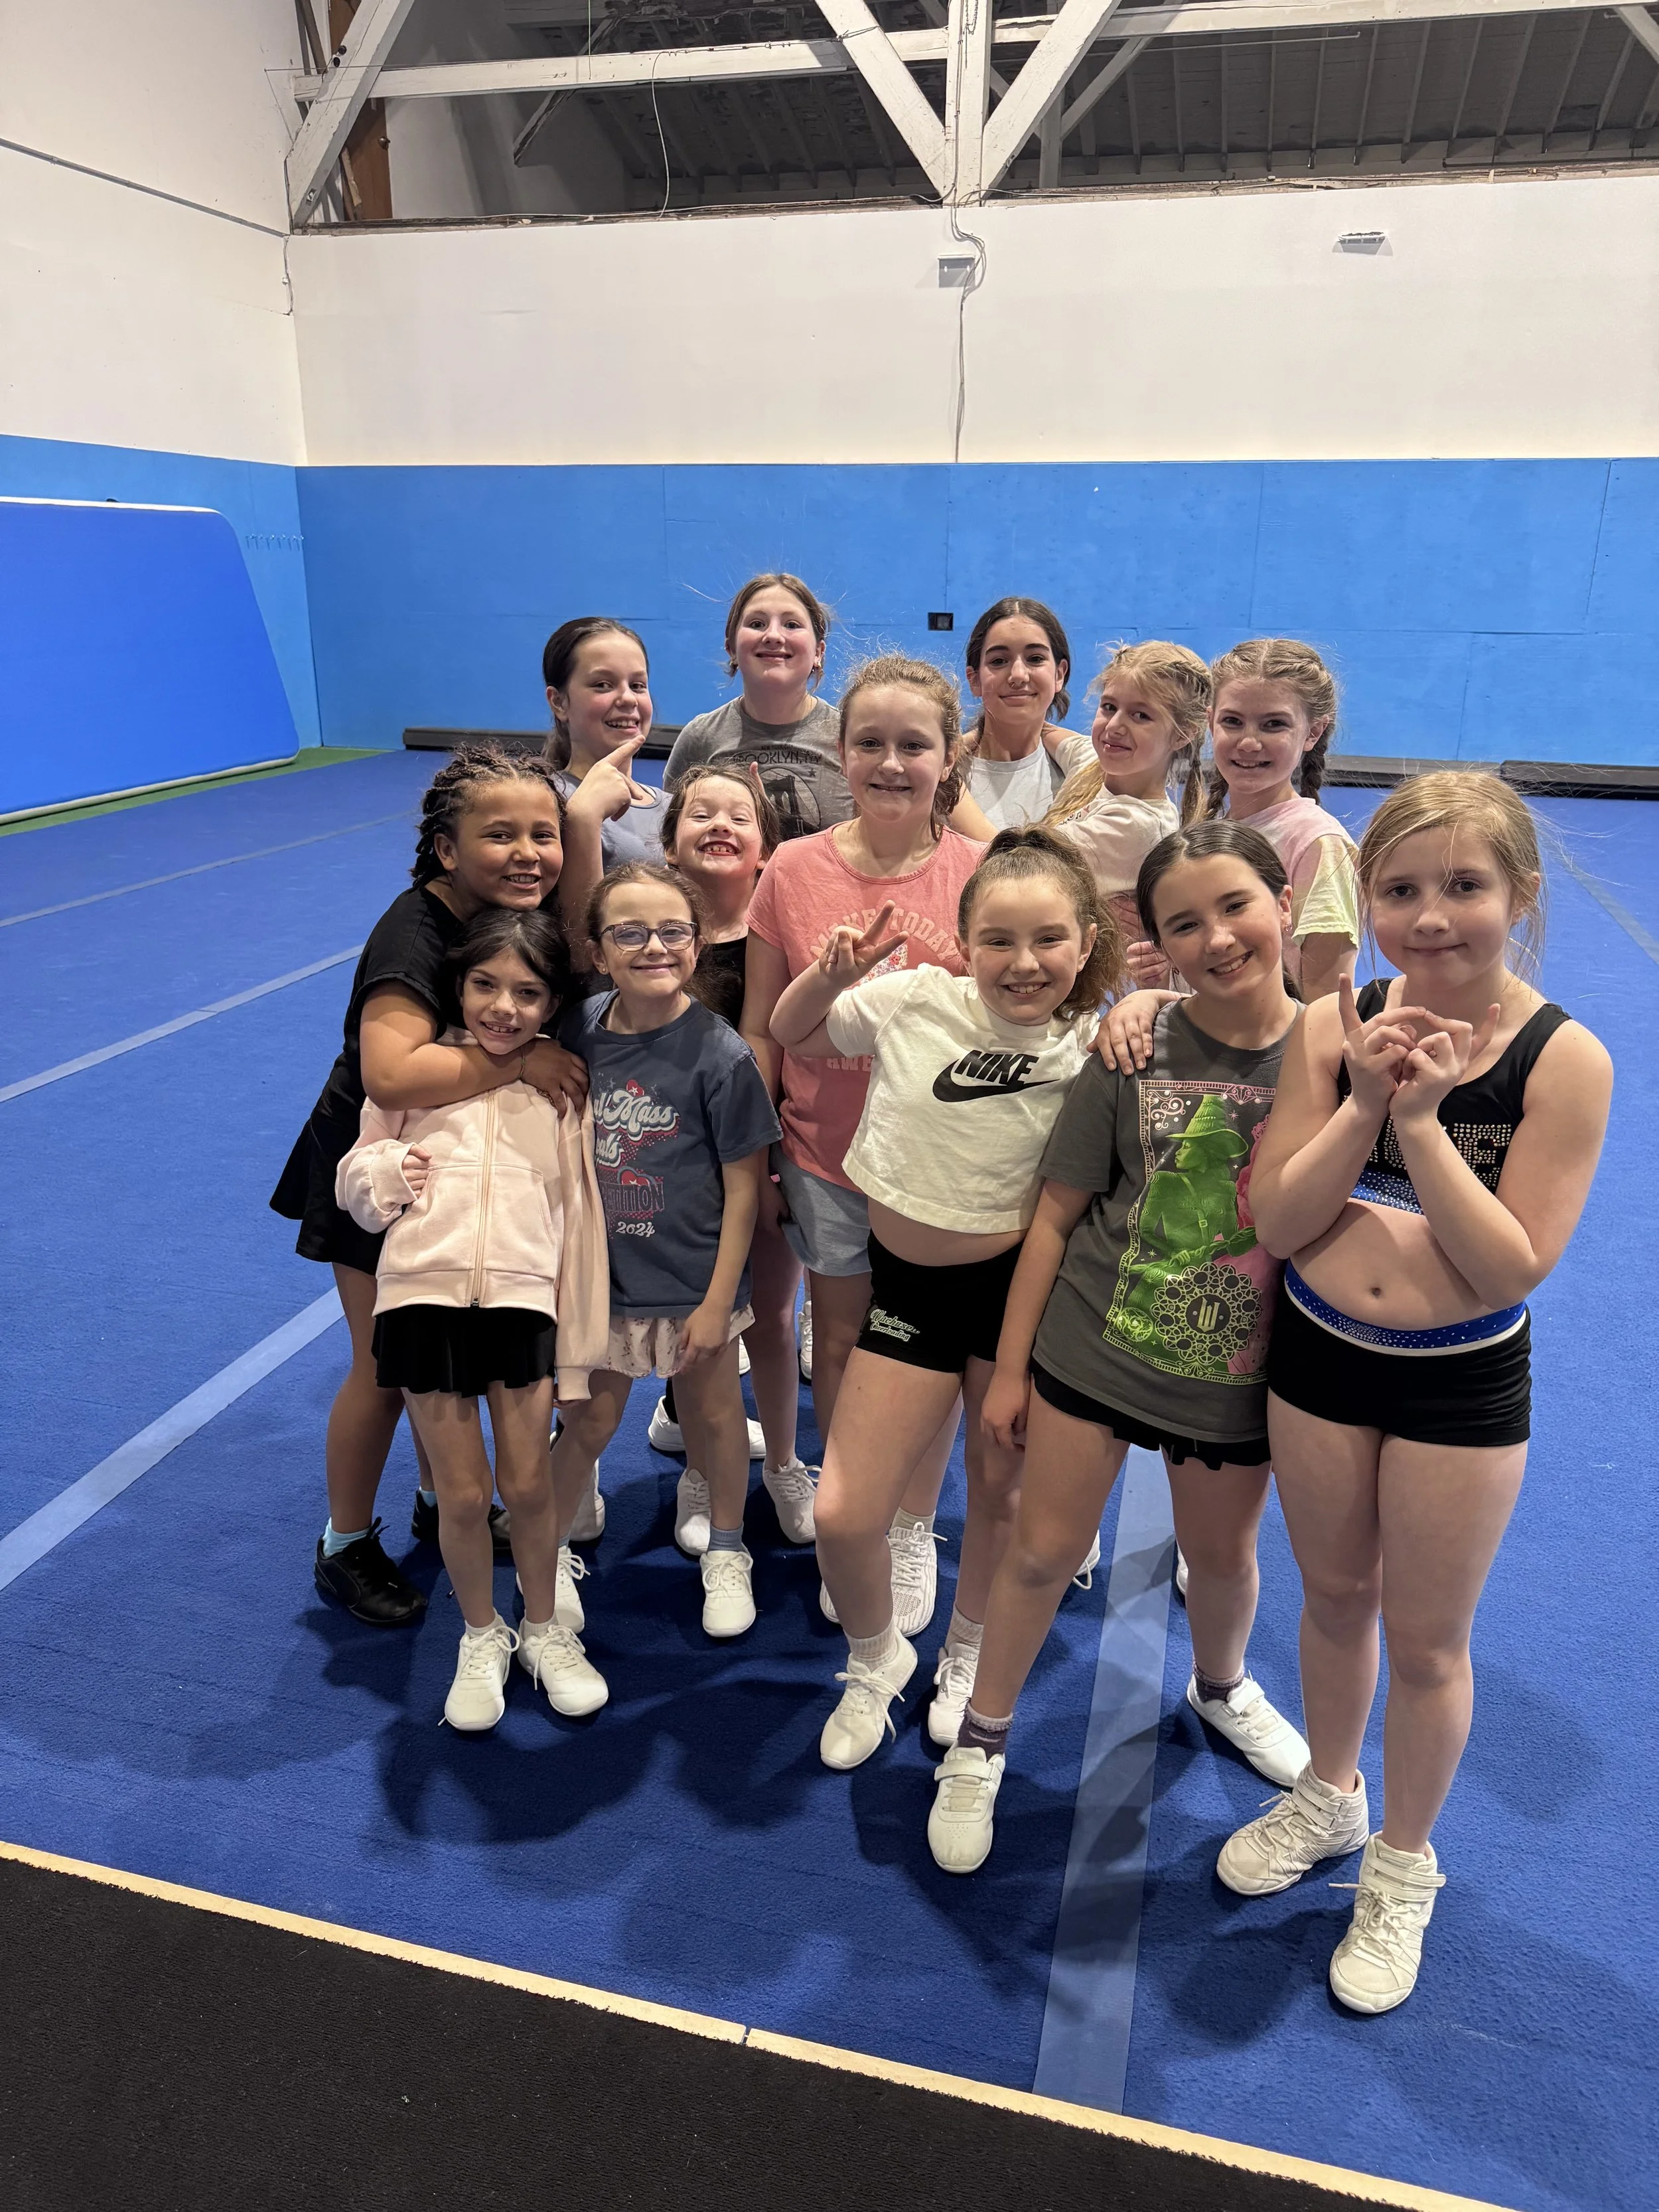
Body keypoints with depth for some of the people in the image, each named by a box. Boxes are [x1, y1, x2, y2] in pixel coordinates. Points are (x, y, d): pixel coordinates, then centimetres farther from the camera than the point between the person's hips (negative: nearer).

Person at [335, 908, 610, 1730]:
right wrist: (386, 1171, -13)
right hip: (425, 1293, 0)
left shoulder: (560, 1089, 8)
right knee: (462, 1492, 6)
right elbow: (356, 1184, 11)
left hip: (522, 1300, 1)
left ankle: (544, 1630, 33)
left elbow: (577, 1215, 10)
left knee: (529, 1483, 7)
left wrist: (576, 1339, 9)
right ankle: (481, 1638, 31)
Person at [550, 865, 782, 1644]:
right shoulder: (578, 1030, -7)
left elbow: (743, 1186, -12)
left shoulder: (719, 1054, -17)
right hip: (599, 1273, 2)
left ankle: (726, 1552, 41)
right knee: (588, 1421, 14)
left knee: (713, 1413, 17)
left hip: (692, 1279, -2)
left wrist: (717, 1300, -11)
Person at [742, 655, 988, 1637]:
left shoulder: (981, 874, -8)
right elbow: (762, 1031, 0)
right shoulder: (794, 871, -6)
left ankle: (914, 1529, 37)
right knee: (842, 1337, 16)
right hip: (826, 1154, 1)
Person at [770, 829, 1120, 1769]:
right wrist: (829, 975, -18)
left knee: (1002, 1491, 16)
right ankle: (877, 1660, 33)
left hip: (1017, 1281, 0)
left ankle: (967, 1659, 48)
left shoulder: (1091, 1051, -11)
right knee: (843, 1518, -2)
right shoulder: (913, 999, -12)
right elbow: (792, 1034, 3)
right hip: (907, 1281, 0)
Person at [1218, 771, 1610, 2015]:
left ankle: (1403, 1867, 40)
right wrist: (1363, 1102, -24)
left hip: (1463, 1386, -2)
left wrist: (1423, 1119, -26)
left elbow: (1516, 1270, -19)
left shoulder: (1564, 1062, -16)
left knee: (1427, 1641, 15)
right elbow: (1276, 1222, -12)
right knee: (1336, 1598, 23)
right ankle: (1328, 1797, 49)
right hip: (1318, 1358, 3)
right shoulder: (1335, 1029, -10)